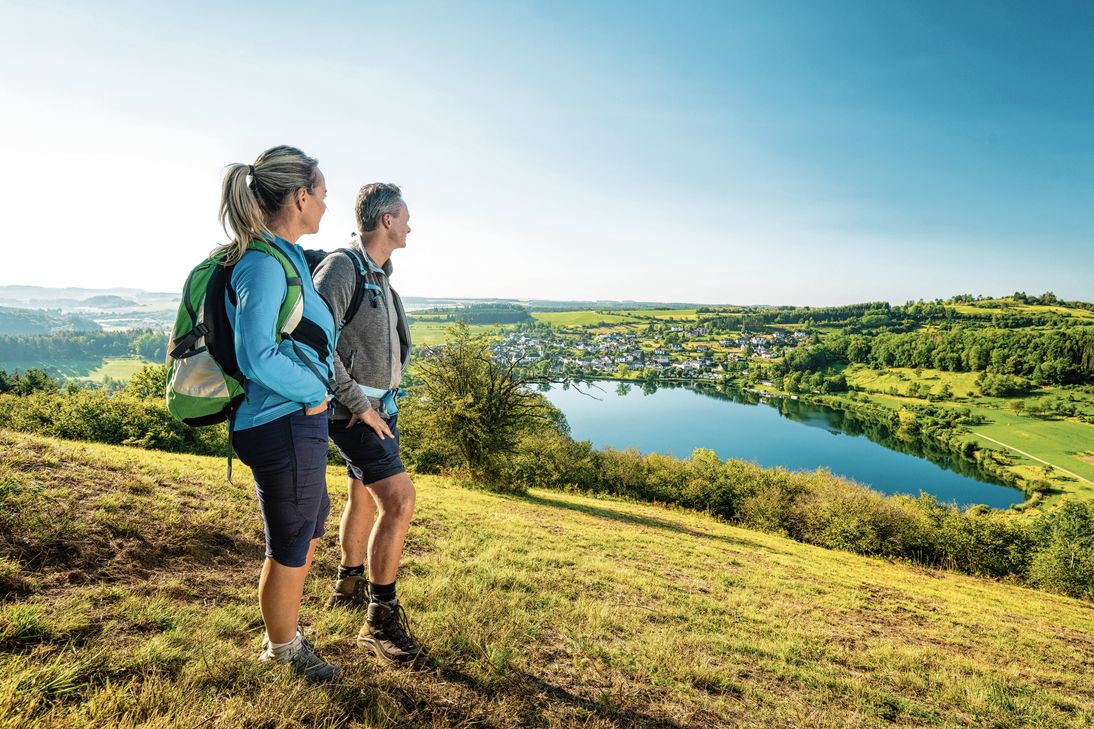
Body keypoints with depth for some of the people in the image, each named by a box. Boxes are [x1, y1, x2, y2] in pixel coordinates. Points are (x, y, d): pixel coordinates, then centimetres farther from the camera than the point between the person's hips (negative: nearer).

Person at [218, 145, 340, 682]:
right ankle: (282, 648, 35)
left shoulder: (286, 256, 10)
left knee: (309, 528, 26)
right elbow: (257, 357, -27)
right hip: (284, 426, -10)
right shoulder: (265, 263, -20)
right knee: (290, 548, 10)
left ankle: (283, 632, 47)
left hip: (297, 422, 10)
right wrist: (314, 391, -14)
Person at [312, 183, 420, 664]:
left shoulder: (380, 274, 13)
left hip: (380, 407, 9)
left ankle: (349, 584, 40)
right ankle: (380, 620, -2)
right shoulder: (342, 267, -15)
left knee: (365, 499, 20)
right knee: (399, 499, -15)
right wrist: (358, 404, -19)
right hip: (354, 412, -9)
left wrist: (385, 400, 14)